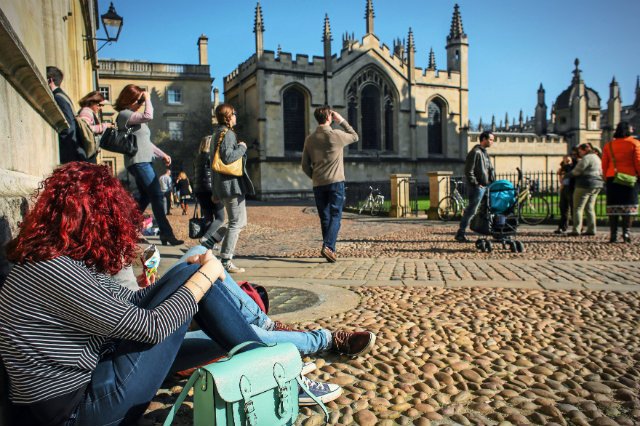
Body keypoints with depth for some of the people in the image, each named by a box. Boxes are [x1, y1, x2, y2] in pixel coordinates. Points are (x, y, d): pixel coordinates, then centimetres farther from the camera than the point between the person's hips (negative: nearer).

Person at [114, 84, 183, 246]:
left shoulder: (133, 116, 21)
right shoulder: (124, 114, -7)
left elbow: (145, 141, 24)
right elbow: (148, 116, -22)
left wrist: (162, 155, 20)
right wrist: (148, 99, -6)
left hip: (143, 161, 10)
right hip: (138, 162, -10)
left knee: (145, 198, 14)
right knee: (157, 195, -13)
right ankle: (166, 234, -13)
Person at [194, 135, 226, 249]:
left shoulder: (198, 158, 16)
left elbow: (195, 176, 19)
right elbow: (215, 174, -15)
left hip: (199, 192, 8)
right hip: (210, 191, -8)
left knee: (208, 218, 11)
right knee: (220, 218, -1)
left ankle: (211, 244, 8)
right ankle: (206, 237, -18)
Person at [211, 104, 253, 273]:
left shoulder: (219, 133, 21)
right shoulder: (227, 133, -11)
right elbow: (228, 156, -25)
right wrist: (242, 147, -8)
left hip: (224, 185, 10)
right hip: (232, 183, -10)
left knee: (240, 222, 16)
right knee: (236, 223, -7)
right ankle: (225, 260, -6)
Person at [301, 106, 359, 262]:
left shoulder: (310, 139, 5)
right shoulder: (336, 135, -7)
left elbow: (305, 165, 7)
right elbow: (355, 136, 13)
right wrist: (342, 121, 13)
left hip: (318, 184, 4)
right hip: (335, 182, -4)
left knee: (325, 218, 11)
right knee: (335, 216, -2)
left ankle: (330, 249, 17)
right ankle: (328, 246, -17)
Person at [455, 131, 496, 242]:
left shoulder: (484, 152, 18)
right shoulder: (475, 152, -13)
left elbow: (490, 170, 27)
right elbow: (468, 171, -18)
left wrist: (493, 182, 16)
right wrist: (476, 184, -17)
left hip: (486, 187, 9)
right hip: (477, 187, -9)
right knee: (471, 210, -7)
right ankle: (460, 233, -2)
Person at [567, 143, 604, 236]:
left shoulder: (587, 158, -11)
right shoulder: (597, 158, 20)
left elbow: (577, 171, -14)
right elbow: (600, 172, 23)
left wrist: (568, 174, 1)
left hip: (585, 185, -10)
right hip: (597, 185, 10)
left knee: (578, 207, -7)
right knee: (590, 208, 13)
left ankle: (576, 230, -11)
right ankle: (591, 229, 11)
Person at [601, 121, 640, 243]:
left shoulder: (608, 145, 10)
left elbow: (604, 165, 9)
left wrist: (607, 178, 15)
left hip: (612, 179, 3)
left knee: (613, 206, 2)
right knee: (629, 205, 1)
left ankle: (613, 234, 0)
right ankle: (626, 232, -6)